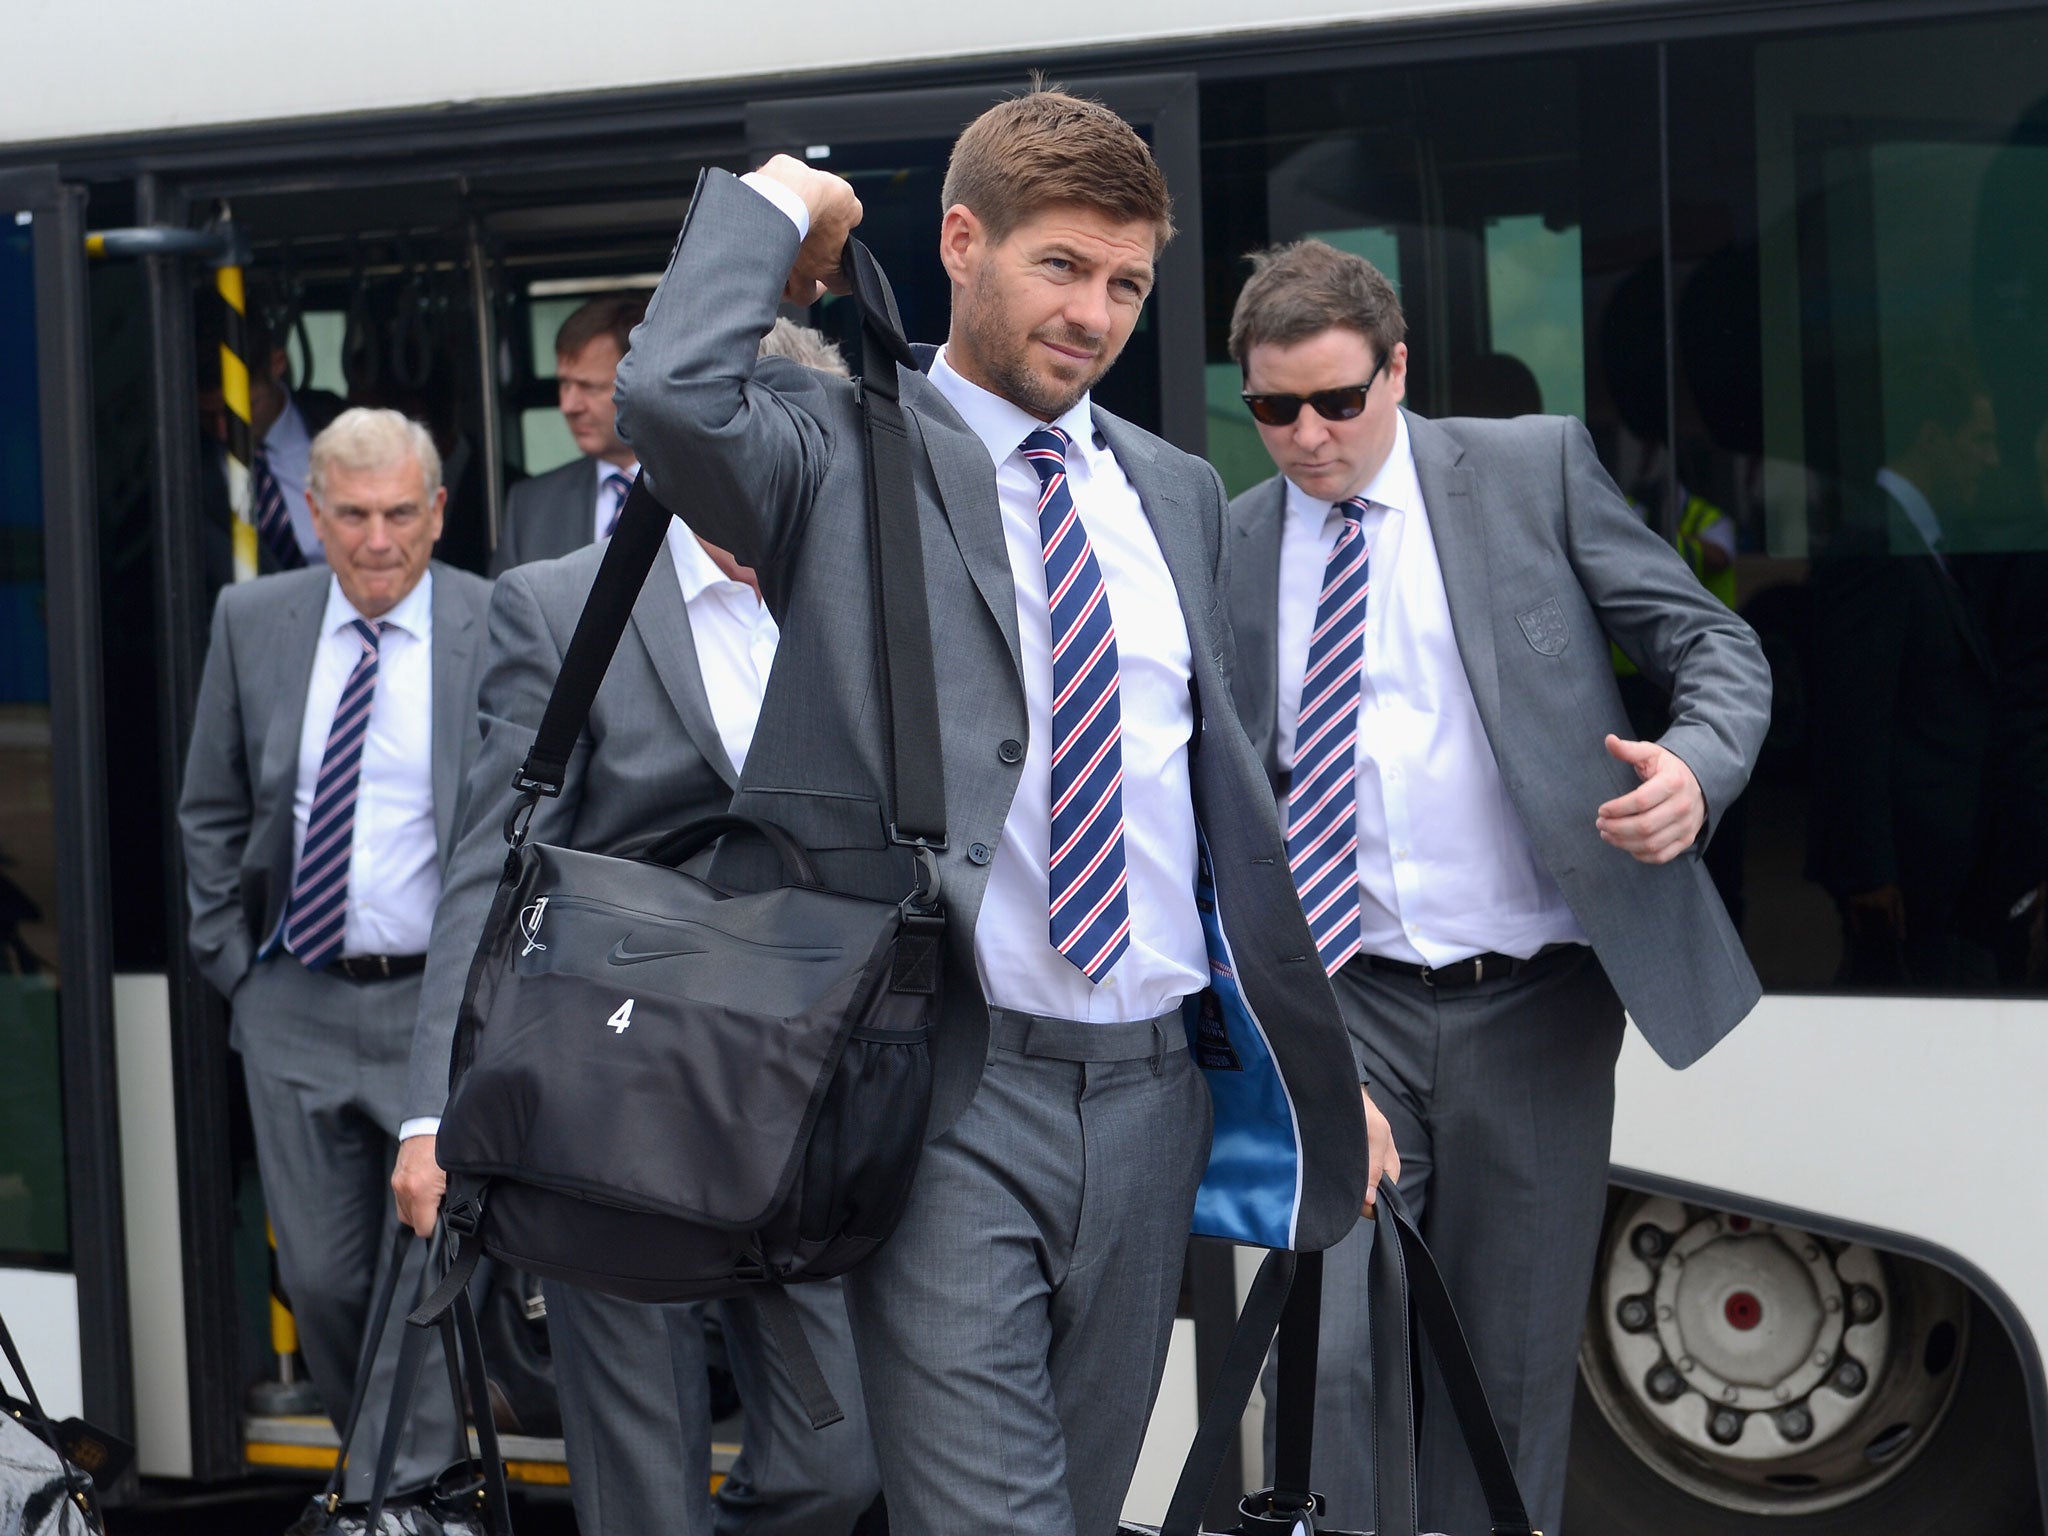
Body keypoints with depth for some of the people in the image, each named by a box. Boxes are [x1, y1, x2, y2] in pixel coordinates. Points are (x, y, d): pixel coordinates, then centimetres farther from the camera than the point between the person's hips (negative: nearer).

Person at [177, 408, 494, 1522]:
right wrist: (229, 960, 7)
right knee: (320, 1277, 7)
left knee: (426, 1278, -3)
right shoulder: (252, 620, 4)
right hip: (295, 1003, 3)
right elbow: (211, 811, 12)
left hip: (444, 1004, -3)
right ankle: (381, 1466, 27)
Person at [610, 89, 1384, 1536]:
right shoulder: (841, 451, -1)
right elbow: (667, 395, -24)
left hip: (1149, 1091, 6)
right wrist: (776, 205, -6)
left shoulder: (1178, 493, 16)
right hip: (949, 1095, -6)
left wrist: (1327, 1059, 21)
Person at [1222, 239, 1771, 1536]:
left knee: (1515, 1372, 6)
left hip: (1531, 1001, -1)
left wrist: (1697, 769, -18)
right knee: (1326, 1357, -12)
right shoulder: (1232, 543, 8)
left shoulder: (1538, 469, 2)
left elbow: (1719, 648, 3)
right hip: (1344, 1004, 1)